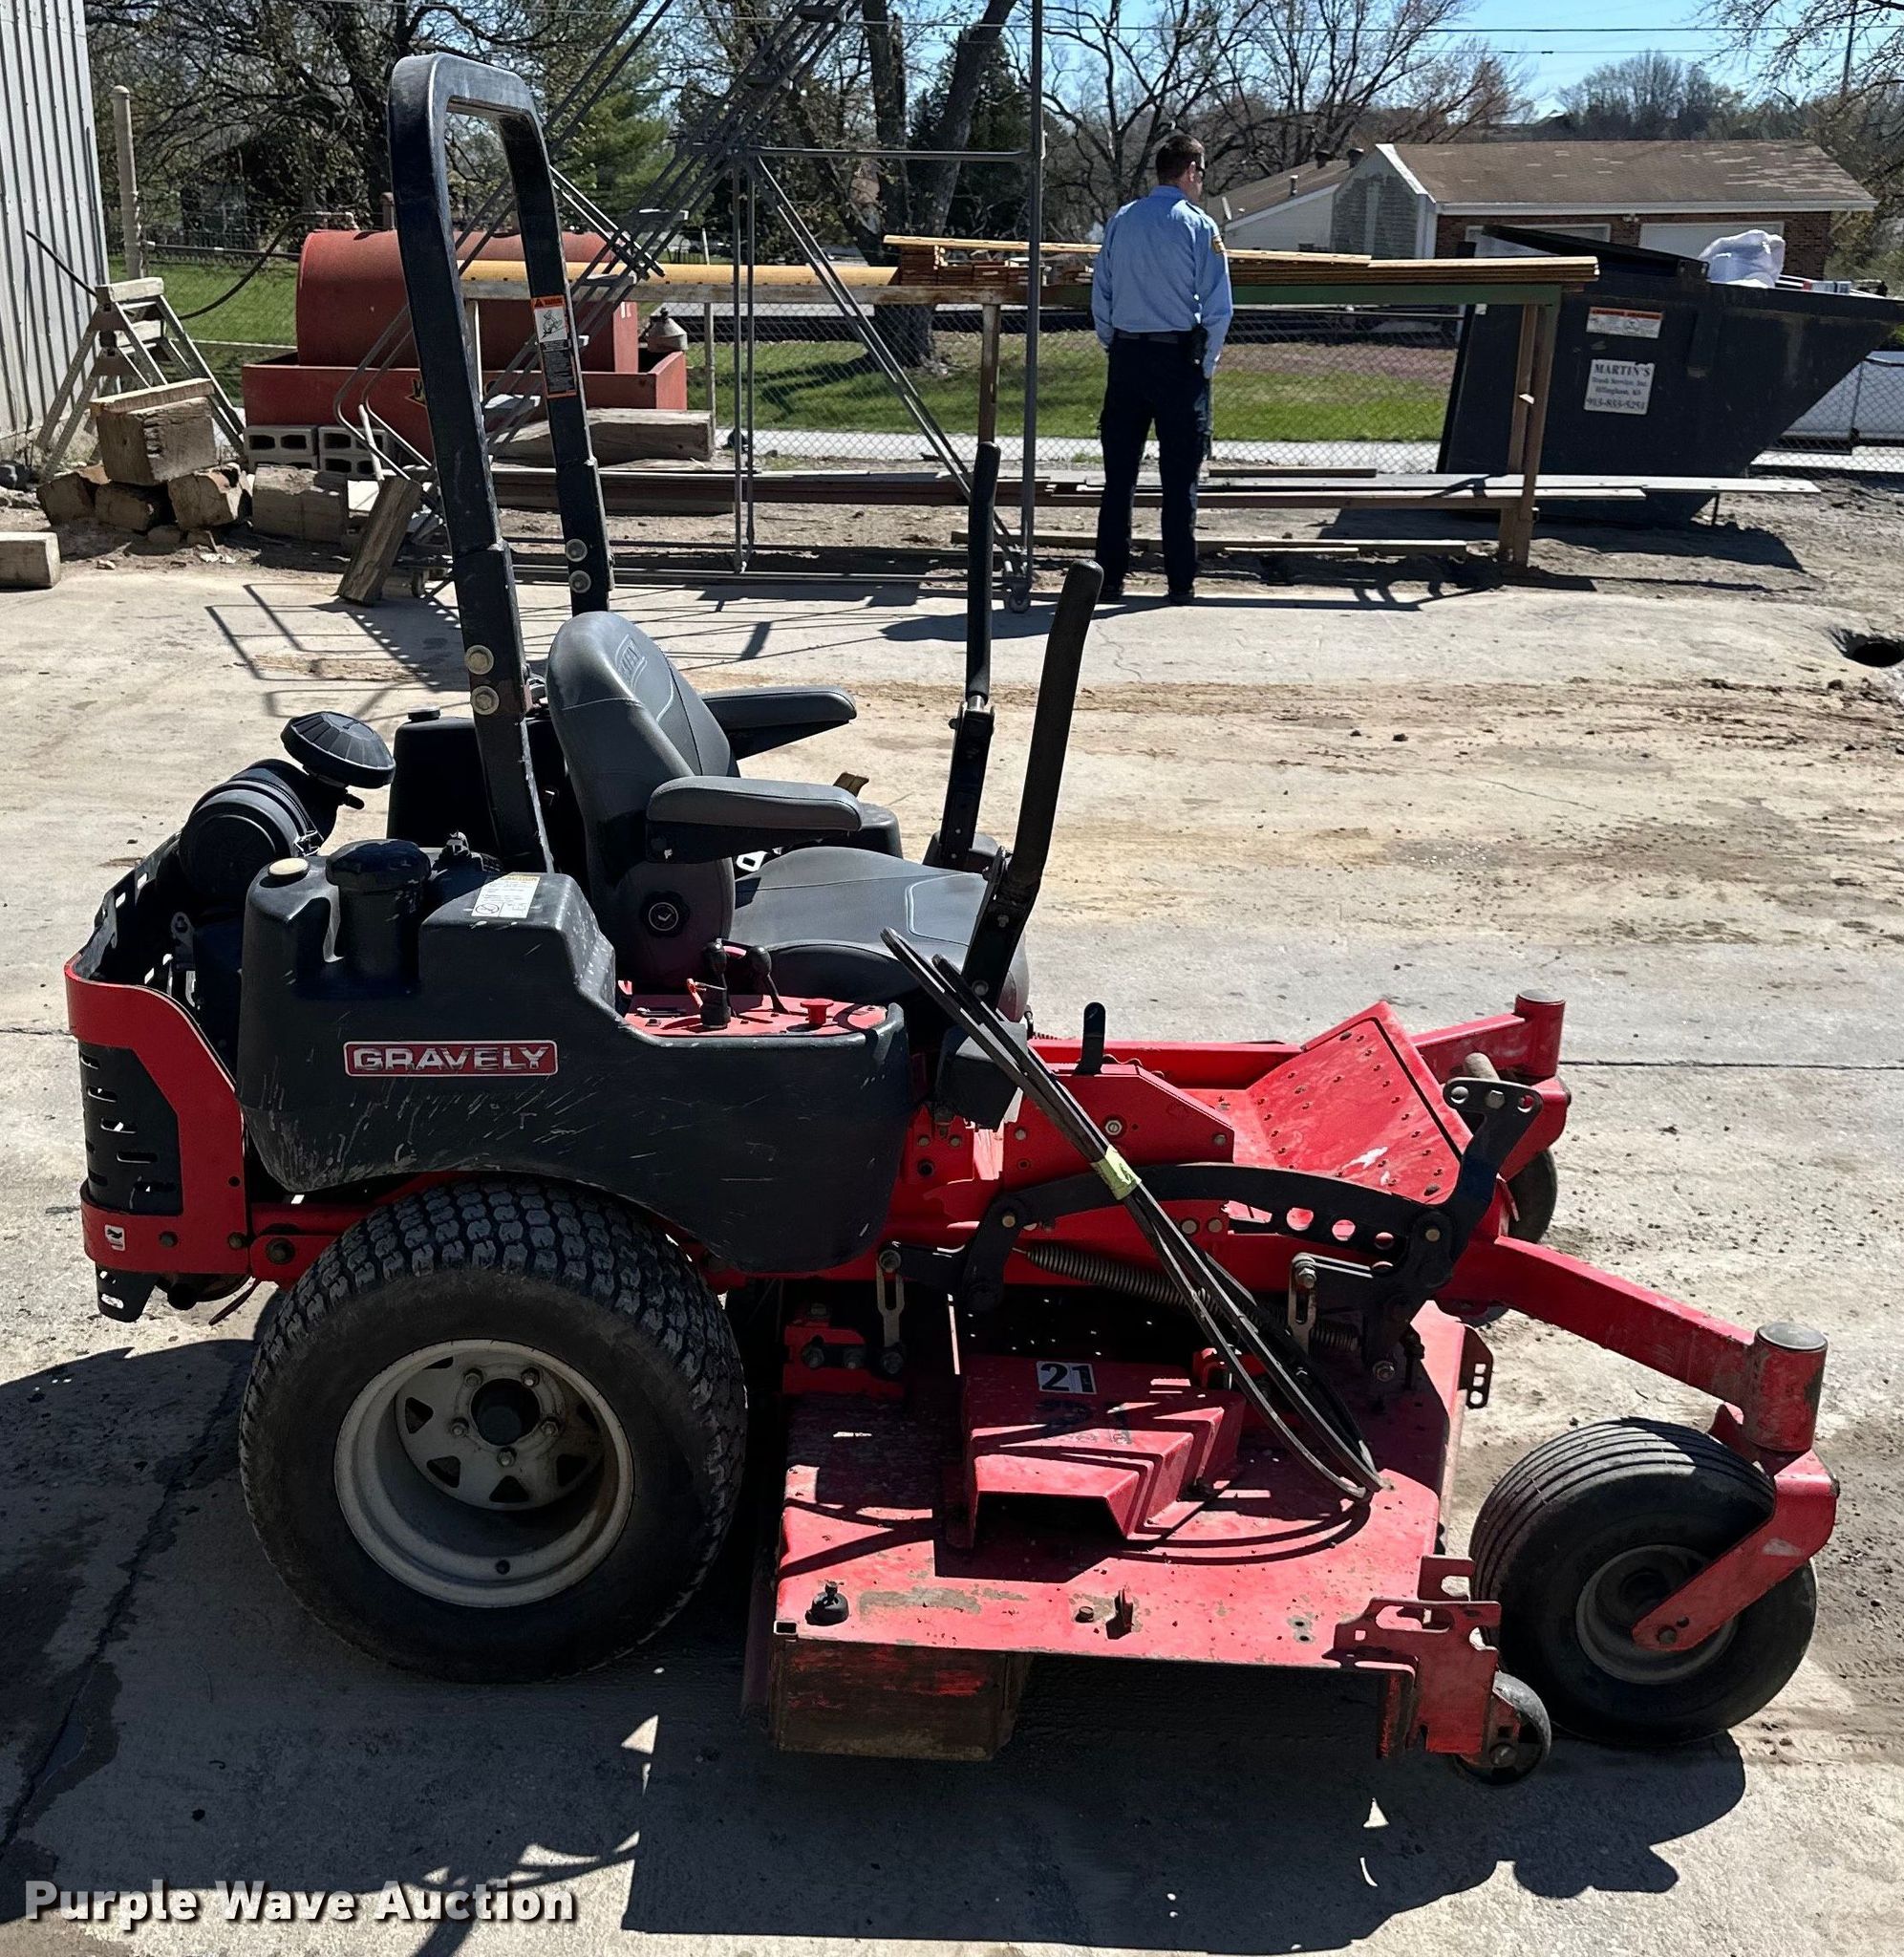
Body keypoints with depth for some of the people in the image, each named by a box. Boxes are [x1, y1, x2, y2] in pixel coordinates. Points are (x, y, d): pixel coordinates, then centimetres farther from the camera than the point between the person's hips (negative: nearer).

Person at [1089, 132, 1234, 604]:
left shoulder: (1121, 222, 6)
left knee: (1119, 473, 9)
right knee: (1179, 477, 3)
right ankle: (1181, 582, 6)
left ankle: (1110, 576, 10)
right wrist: (1207, 366, 3)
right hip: (1179, 357, -3)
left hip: (1126, 356, 4)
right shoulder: (1199, 226, -6)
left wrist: (1114, 348, 16)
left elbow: (1100, 299, 7)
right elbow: (1218, 309, -8)